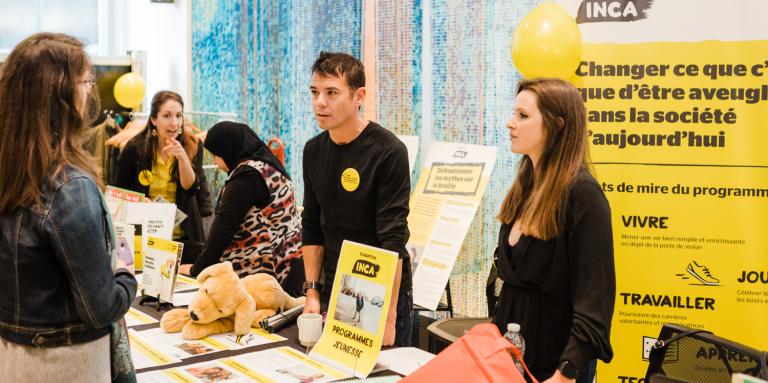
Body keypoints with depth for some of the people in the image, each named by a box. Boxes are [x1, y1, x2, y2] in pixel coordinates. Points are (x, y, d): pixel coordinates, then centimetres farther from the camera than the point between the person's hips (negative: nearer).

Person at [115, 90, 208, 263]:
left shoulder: (192, 146, -6)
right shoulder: (135, 148, -7)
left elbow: (191, 189, -15)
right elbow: (120, 192, 5)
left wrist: (182, 157, -28)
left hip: (184, 236, 1)